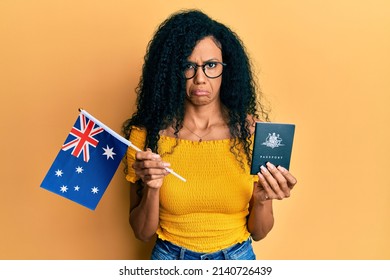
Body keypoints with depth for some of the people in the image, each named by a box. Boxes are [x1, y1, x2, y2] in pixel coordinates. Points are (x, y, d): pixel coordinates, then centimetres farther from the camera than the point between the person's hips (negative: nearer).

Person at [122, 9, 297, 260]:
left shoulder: (251, 130, -14)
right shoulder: (147, 134, -15)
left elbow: (258, 232, -7)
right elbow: (143, 233, -9)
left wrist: (262, 200, -26)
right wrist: (152, 188, -26)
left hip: (238, 257, 1)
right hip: (170, 256, 0)